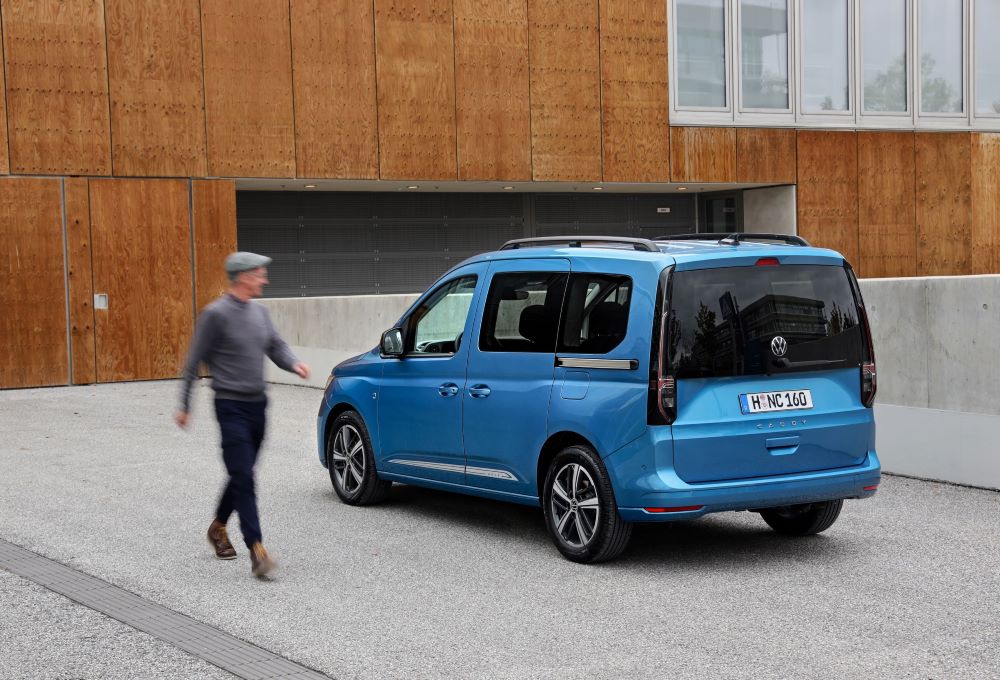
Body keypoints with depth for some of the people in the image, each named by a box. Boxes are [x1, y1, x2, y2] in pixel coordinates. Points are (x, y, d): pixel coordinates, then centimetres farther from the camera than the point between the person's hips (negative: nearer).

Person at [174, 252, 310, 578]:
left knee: (242, 475, 16)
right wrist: (184, 405, -3)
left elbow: (276, 346, 15)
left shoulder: (259, 312, 9)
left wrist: (293, 363, -8)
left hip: (257, 404, 7)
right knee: (243, 476, -11)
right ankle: (257, 550, -15)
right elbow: (194, 362, -6)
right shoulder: (216, 314, -11)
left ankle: (218, 527, 38)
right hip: (231, 407, -7)